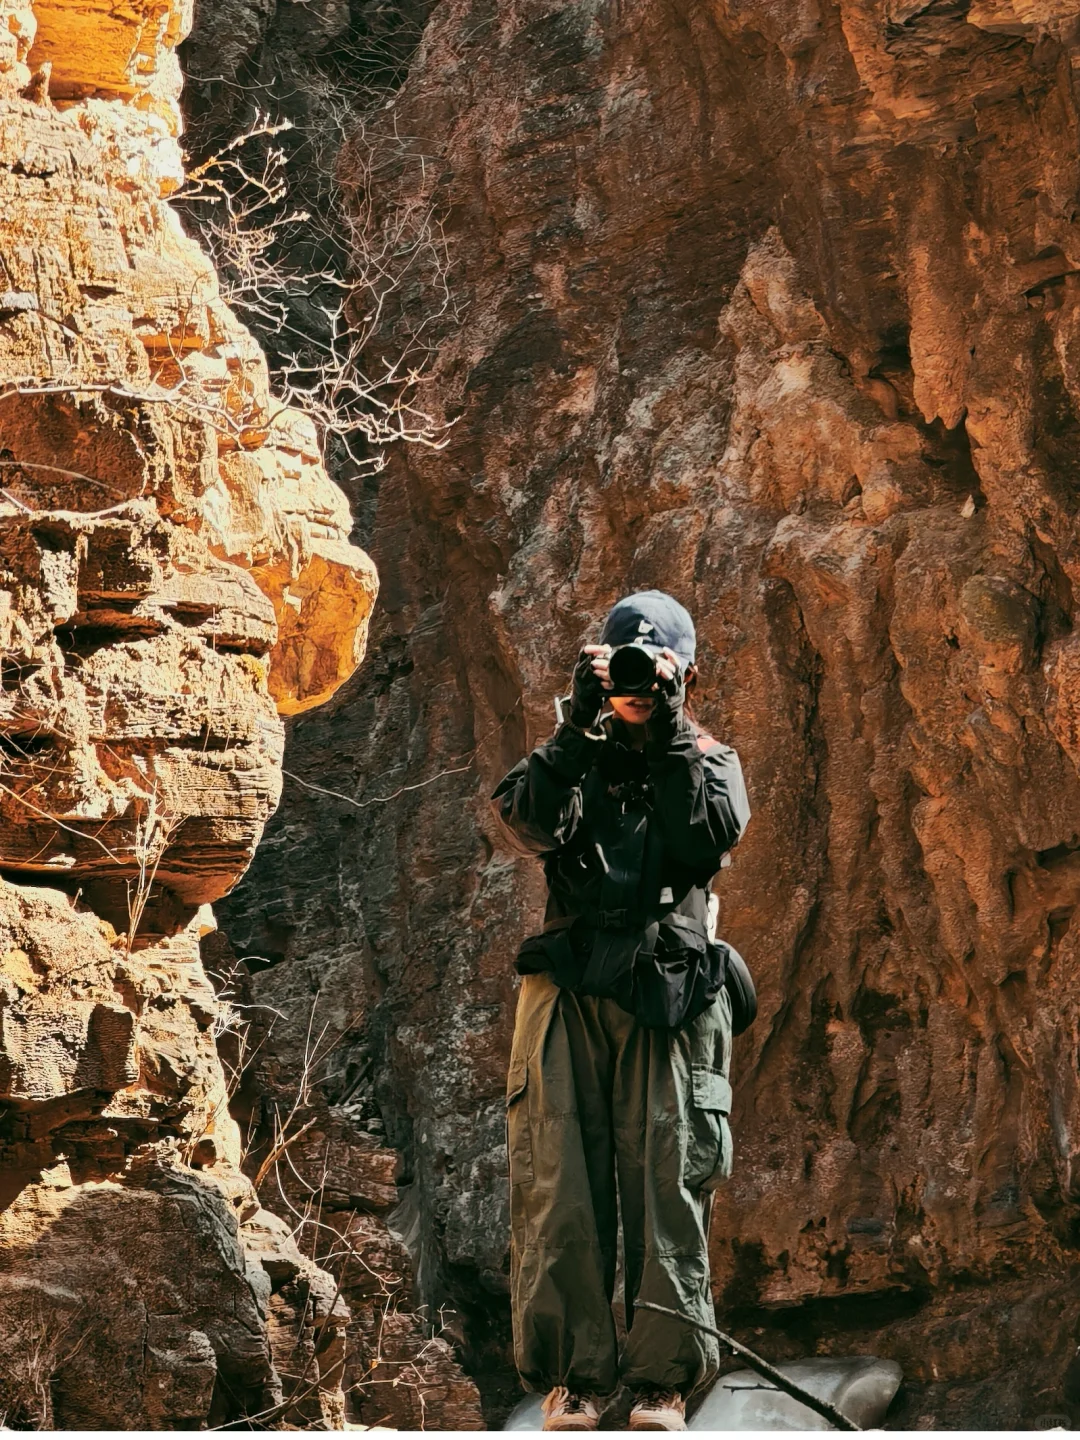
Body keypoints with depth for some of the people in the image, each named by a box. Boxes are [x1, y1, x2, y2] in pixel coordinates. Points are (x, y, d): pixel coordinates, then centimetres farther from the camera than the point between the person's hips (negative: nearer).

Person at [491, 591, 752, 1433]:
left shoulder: (710, 760, 16)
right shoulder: (574, 757, 16)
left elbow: (714, 833, -6)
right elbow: (530, 824, -5)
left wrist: (670, 731, -8)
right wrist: (581, 726, -12)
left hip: (668, 994, -1)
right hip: (570, 989, 1)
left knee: (669, 1183, -6)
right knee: (561, 1183, -6)